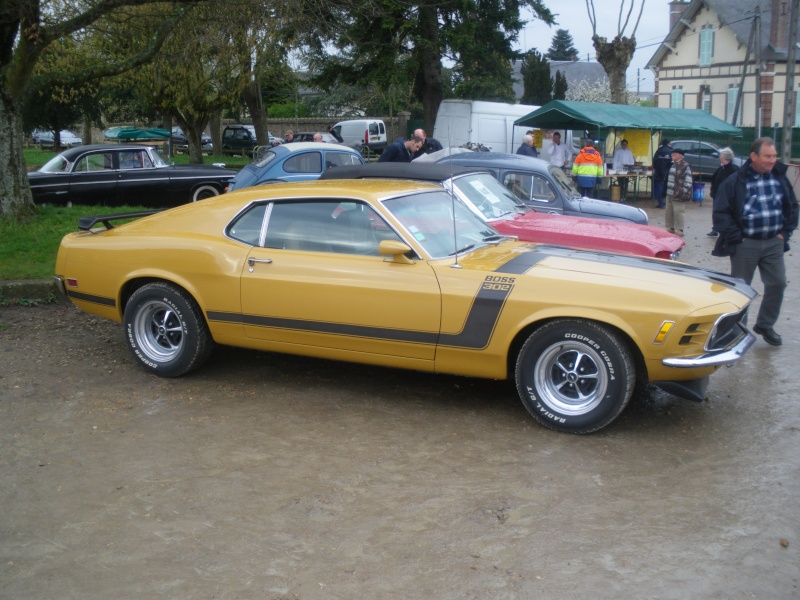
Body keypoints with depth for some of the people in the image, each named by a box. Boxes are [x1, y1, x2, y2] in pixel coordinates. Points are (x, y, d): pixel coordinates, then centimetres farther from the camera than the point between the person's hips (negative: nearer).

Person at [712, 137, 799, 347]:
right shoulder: (735, 182, -11)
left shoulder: (780, 178, 5)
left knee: (777, 283, 6)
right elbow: (721, 213, -11)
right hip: (746, 244, -4)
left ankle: (765, 325, 25)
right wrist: (737, 237, -13)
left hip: (774, 243, 5)